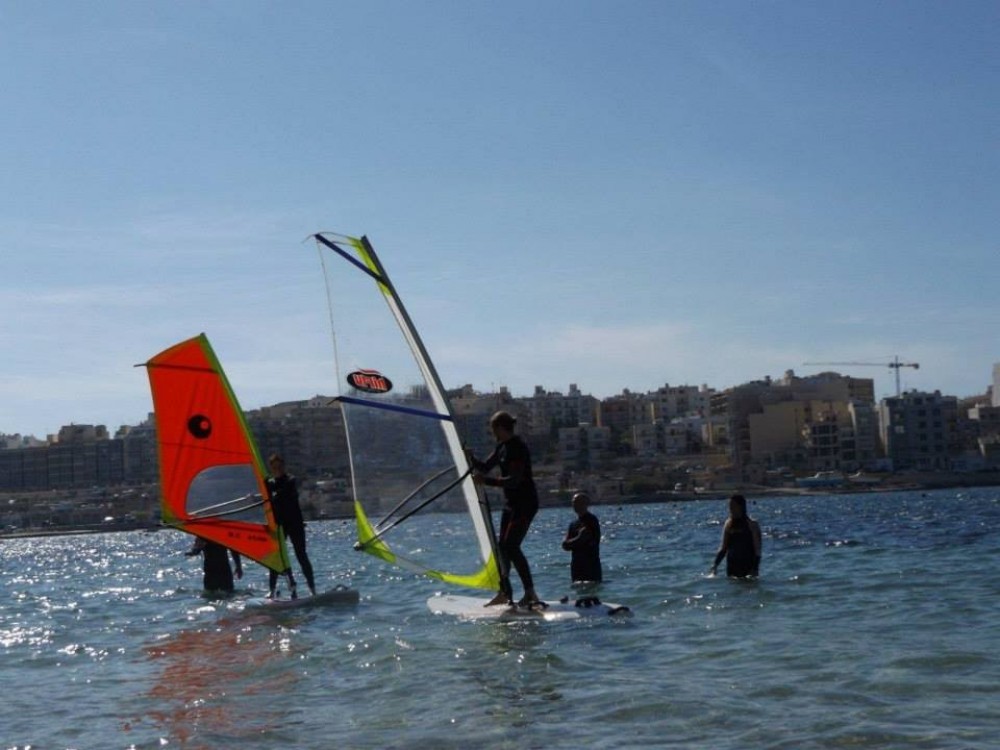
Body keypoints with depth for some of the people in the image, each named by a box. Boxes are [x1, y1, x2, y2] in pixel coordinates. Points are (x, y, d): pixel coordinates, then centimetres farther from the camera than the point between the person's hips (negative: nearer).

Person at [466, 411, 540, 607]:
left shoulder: (518, 448, -19)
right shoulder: (502, 447, 10)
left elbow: (514, 480, -26)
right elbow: (485, 467, 17)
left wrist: (486, 481, -30)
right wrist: (471, 458, -1)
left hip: (525, 503, -10)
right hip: (511, 502, 10)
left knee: (512, 546, -16)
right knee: (502, 546, 10)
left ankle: (530, 593, -15)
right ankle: (505, 592, 17)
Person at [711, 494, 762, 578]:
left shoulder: (752, 524, -7)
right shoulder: (729, 524, 7)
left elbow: (757, 549, -9)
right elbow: (724, 548, 11)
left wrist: (755, 569, -18)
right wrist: (715, 565, 1)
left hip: (748, 568, -5)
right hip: (732, 567, 5)